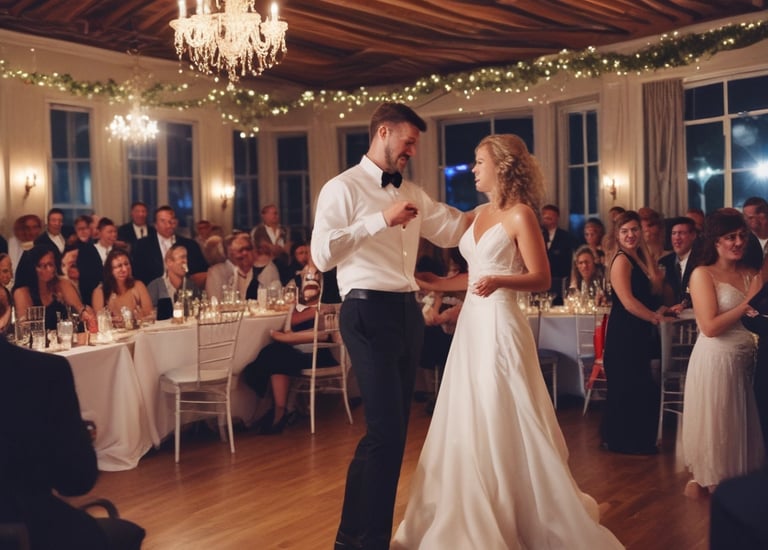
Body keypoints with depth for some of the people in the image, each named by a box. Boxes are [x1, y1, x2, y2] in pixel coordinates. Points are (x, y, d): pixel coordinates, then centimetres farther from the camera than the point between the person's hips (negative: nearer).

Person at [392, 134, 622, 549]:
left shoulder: (521, 214, -9)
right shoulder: (478, 214, 14)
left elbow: (541, 279, -14)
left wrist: (499, 282, -29)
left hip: (500, 326, -8)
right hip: (471, 323, 8)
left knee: (505, 425, -3)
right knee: (468, 425, 11)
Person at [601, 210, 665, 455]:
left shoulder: (639, 258, 12)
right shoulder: (622, 260, -14)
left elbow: (655, 289, 3)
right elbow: (628, 302, -19)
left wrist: (646, 253, -4)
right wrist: (655, 317, -9)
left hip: (638, 333, 9)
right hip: (624, 333, -9)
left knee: (637, 386, 14)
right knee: (628, 386, -1)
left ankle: (634, 439, 25)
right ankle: (623, 440, 10)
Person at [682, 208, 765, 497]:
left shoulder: (749, 273, 7)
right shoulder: (703, 274, -9)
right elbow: (710, 327, -17)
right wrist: (747, 302, -13)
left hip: (745, 359, 5)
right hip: (715, 359, -5)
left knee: (742, 423, 15)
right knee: (714, 424, 8)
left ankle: (738, 480, 34)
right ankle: (707, 479, 27)